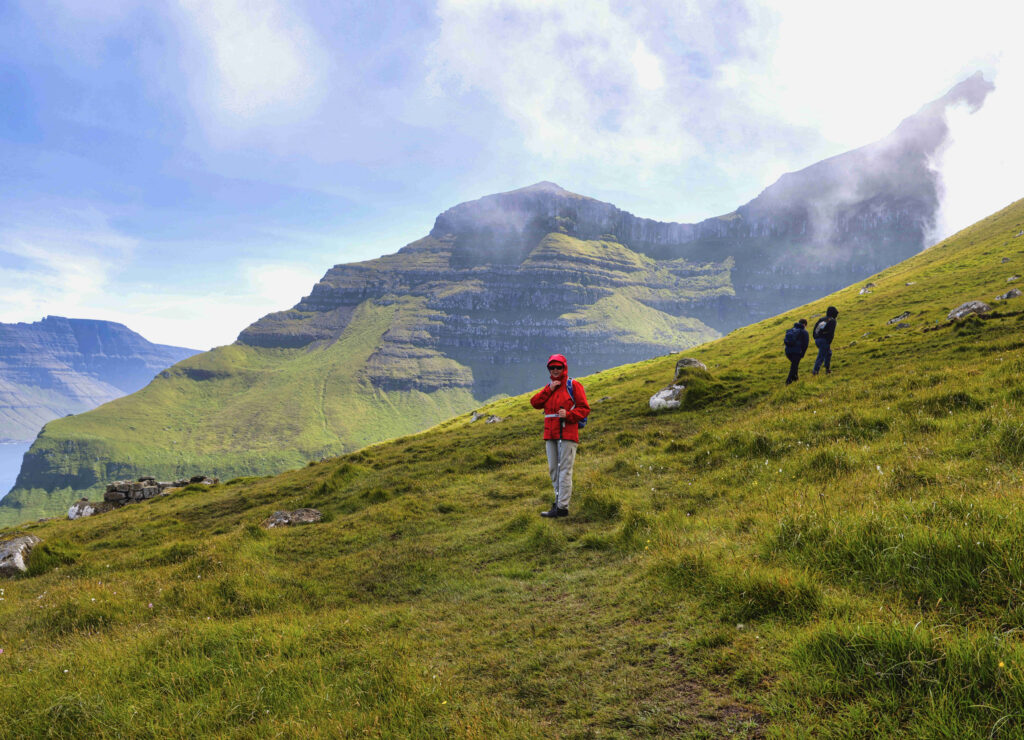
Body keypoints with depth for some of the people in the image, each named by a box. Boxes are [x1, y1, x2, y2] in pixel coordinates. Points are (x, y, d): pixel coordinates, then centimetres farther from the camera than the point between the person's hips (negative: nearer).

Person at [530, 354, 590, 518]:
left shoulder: (574, 386, -1)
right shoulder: (549, 387, 18)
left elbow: (584, 409, -4)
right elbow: (535, 403, 5)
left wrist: (568, 415, -20)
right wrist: (548, 390, -6)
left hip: (567, 434, -7)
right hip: (550, 435, 7)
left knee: (564, 470, -8)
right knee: (553, 470, 10)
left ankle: (562, 507, -10)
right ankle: (559, 500, 19)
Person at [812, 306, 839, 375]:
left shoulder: (821, 319, 18)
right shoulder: (832, 321, -1)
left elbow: (815, 329, 14)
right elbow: (831, 333, -12)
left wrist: (815, 339, 16)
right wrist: (829, 343, -11)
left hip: (817, 340, 7)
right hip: (824, 340, -7)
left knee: (828, 352, 23)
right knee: (821, 356, -5)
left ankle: (827, 369, 20)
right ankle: (815, 370, -14)